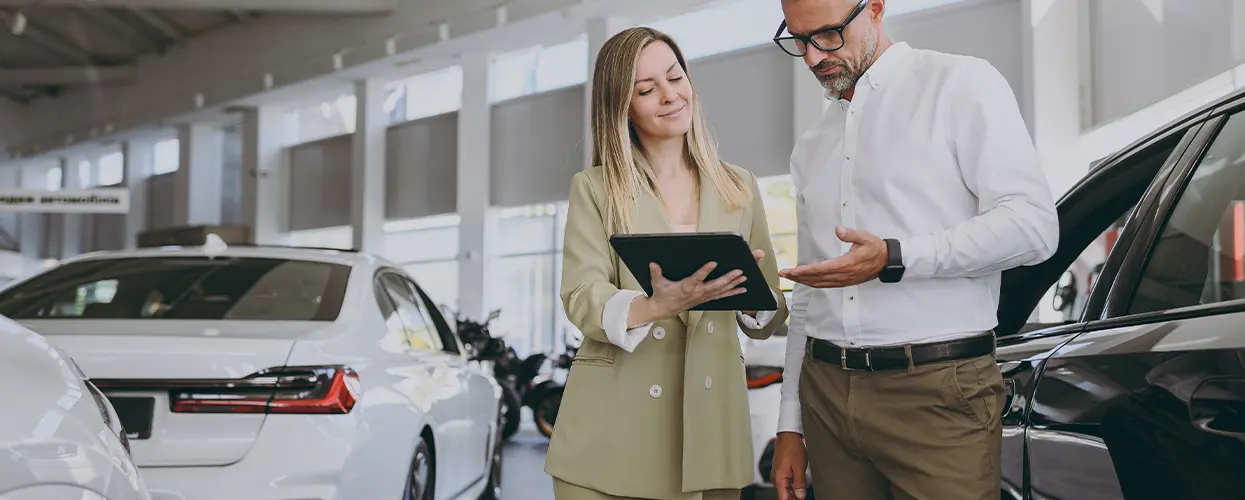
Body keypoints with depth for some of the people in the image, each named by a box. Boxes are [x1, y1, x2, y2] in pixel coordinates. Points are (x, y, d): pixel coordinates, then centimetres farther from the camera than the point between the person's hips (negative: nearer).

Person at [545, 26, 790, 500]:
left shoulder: (739, 187, 9)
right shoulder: (594, 188, 2)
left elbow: (770, 315, 10)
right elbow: (582, 300, -9)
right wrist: (658, 306, -28)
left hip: (708, 425, 2)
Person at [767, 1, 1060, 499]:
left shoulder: (961, 84, 0)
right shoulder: (812, 145, 18)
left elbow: (1033, 225, -11)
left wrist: (894, 259, -20)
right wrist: (790, 424, 15)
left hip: (937, 396, -5)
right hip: (827, 394, 6)